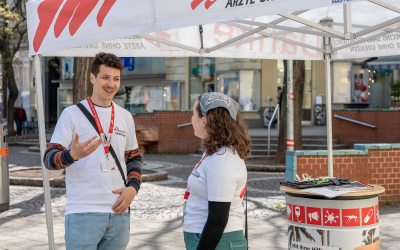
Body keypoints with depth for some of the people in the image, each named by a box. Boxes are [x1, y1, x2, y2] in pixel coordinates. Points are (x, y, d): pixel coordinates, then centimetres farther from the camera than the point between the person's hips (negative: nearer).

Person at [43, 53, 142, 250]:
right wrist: (72, 155, -28)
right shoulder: (73, 114, -2)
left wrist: (133, 187, 2)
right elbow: (49, 158, -6)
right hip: (83, 213, -5)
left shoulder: (125, 117, 13)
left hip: (118, 212, 5)